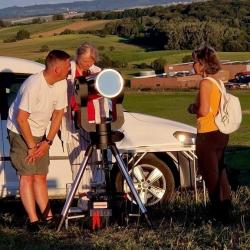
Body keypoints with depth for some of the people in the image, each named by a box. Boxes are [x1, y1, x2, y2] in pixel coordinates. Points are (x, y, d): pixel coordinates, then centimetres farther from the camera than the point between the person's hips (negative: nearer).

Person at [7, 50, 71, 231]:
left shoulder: (62, 83, -9)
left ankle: (48, 216, 12)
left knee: (41, 175, 8)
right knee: (27, 175, -7)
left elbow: (58, 114, 1)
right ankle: (33, 220, -6)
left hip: (40, 134, 7)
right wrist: (32, 146, -17)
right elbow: (21, 118, -25)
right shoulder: (34, 85, -29)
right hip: (20, 132, -6)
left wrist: (47, 142, -6)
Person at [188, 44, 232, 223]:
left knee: (211, 176, 0)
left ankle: (220, 214, 5)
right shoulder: (218, 81, 10)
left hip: (208, 135, -9)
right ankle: (226, 209, 27)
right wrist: (198, 107, 13)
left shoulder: (205, 82, -16)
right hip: (221, 133, 9)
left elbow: (204, 110, -23)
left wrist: (193, 109, -4)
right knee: (220, 173, 19)